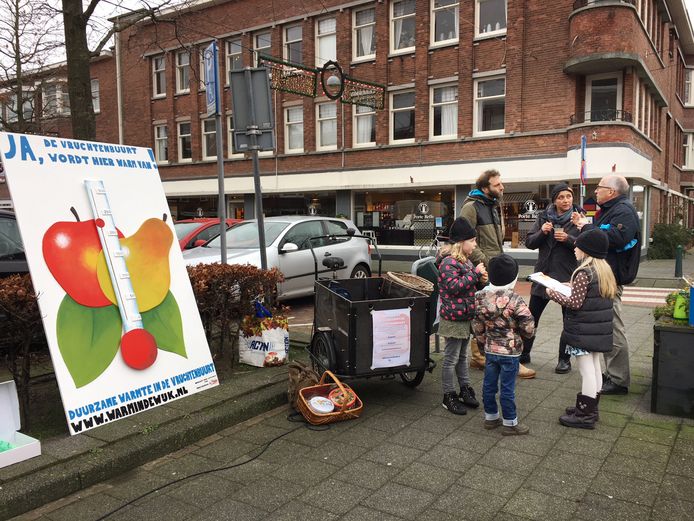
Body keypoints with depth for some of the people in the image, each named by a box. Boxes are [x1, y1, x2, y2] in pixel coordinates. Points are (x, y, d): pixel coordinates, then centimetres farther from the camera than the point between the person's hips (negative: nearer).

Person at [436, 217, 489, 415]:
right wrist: (475, 273, -22)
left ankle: (465, 389, 31)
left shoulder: (465, 261, 12)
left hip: (465, 317, 9)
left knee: (462, 356, 19)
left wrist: (481, 280, 0)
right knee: (451, 358, 1)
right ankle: (449, 396, 11)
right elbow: (454, 287, -27)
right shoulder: (448, 262, -17)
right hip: (454, 318, -9)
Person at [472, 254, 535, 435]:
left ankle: (490, 417, 29)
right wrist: (526, 333, 7)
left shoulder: (481, 298, -4)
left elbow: (477, 326, 5)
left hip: (490, 350, 5)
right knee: (507, 388, 4)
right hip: (510, 352, -5)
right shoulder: (515, 300, -19)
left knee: (489, 385, 15)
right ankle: (510, 423, 16)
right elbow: (528, 328, -15)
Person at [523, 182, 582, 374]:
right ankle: (524, 353, 23)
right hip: (544, 273, 3)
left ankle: (564, 359, 19)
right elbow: (529, 243, 2)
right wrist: (542, 232, -15)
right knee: (531, 317, 8)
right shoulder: (544, 217, 5)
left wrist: (568, 239, -23)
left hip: (568, 276, -2)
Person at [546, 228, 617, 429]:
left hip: (583, 330, -9)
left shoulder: (584, 273, -19)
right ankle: (591, 408, 29)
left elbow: (575, 303, -20)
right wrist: (573, 287, 15)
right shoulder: (605, 269, 8)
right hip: (599, 328, 9)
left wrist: (553, 293, -8)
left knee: (586, 371, -3)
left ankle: (585, 415, 5)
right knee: (595, 368, 16)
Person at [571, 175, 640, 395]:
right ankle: (612, 374, 26)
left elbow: (614, 238, -30)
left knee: (614, 329, -6)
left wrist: (587, 227, -20)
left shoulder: (623, 211, -14)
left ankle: (619, 381, 2)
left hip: (611, 277, -11)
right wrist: (585, 225, 9)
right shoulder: (610, 210, 19)